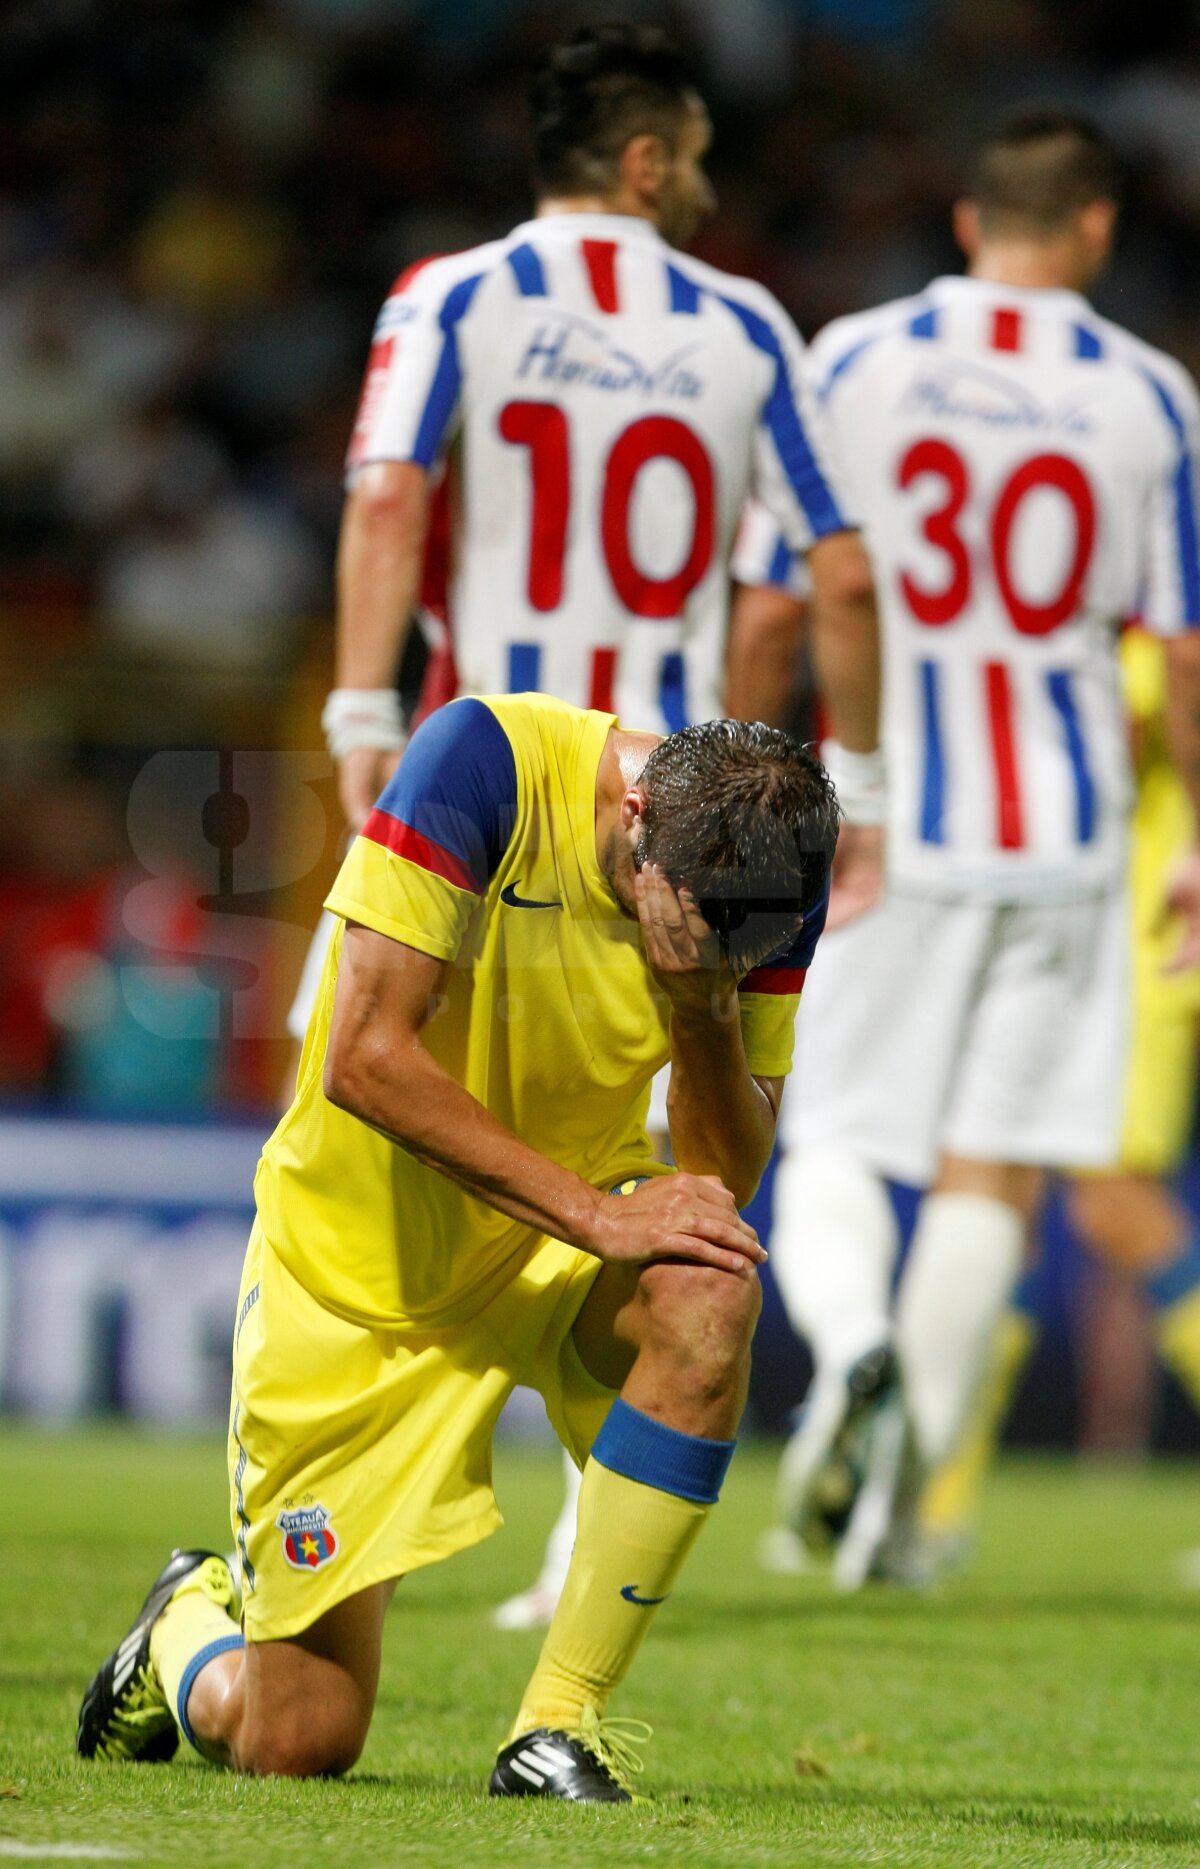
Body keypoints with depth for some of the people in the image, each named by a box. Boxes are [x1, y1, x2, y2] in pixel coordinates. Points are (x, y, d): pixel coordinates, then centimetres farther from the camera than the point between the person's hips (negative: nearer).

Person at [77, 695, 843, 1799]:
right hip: (362, 1260, -3)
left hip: (571, 1233, 3)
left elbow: (727, 1176, -8)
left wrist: (703, 1006, -28)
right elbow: (364, 1058, -28)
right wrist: (598, 1214, -30)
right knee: (296, 1740, -4)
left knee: (711, 1291, -35)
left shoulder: (775, 866, -13)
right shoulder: (481, 760, -26)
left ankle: (563, 1721, -22)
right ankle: (191, 1625, 36)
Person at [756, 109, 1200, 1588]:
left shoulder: (850, 362, -1)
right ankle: (903, 1484, 5)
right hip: (1058, 827, 0)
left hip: (874, 815, 0)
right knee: (990, 1172, 9)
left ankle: (851, 1344, -22)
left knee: (834, 1143, 8)